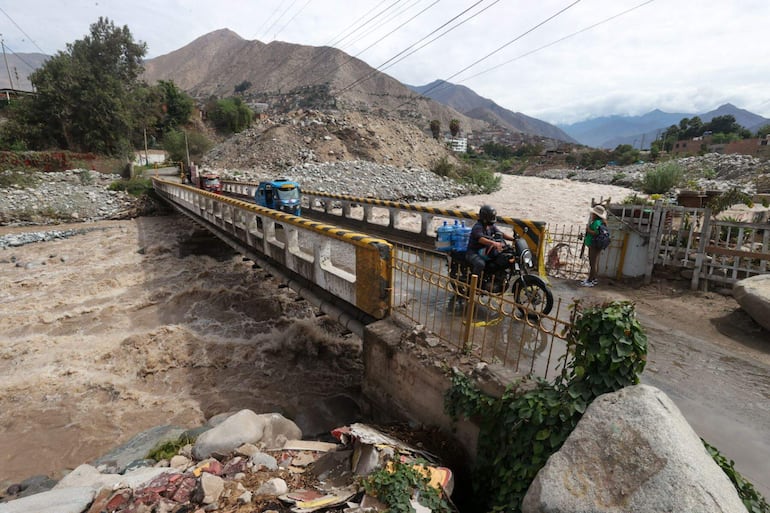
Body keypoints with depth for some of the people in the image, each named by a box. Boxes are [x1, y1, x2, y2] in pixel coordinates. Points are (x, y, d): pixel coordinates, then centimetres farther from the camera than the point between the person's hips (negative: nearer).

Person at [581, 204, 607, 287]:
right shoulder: (600, 221, 13)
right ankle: (593, 279, 28)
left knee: (593, 263, -5)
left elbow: (596, 233, -30)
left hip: (594, 246, -11)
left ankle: (590, 281, 0)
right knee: (595, 263, 17)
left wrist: (588, 229, -19)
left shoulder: (597, 222, -18)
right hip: (593, 245, 11)